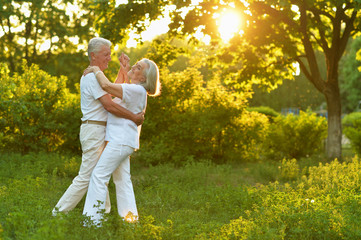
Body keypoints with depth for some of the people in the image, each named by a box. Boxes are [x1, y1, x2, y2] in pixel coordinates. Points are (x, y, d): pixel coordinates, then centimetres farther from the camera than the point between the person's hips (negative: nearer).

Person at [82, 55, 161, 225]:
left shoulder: (137, 90, -15)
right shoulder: (135, 89, 15)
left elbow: (106, 85, -23)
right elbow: (116, 87, 34)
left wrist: (96, 70, -6)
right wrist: (123, 67, 21)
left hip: (121, 140, -10)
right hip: (122, 141, 10)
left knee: (99, 176, -10)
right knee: (123, 179, 13)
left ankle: (93, 219, -9)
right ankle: (130, 217, 17)